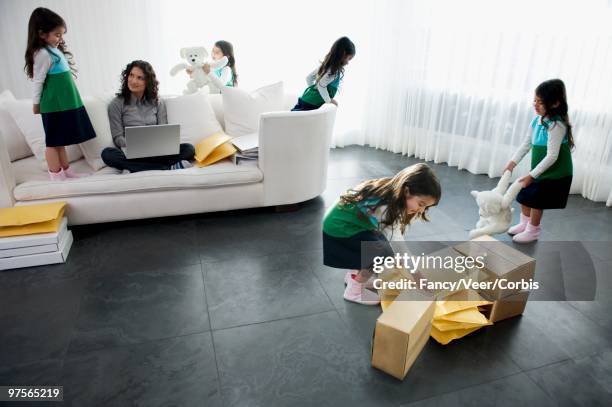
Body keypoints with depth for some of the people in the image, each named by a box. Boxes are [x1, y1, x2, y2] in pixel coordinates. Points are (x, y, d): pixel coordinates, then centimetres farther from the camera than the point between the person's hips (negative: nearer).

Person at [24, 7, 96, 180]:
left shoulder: (55, 50, 13)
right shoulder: (43, 54, -15)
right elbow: (38, 81, -12)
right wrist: (36, 104, -5)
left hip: (64, 103, 9)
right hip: (54, 105, -9)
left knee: (60, 141, 15)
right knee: (53, 142, -1)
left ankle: (67, 172, 24)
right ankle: (57, 179, 5)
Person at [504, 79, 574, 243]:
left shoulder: (556, 125, -27)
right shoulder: (537, 119, -3)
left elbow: (552, 156, -27)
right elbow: (527, 143, 6)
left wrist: (532, 175, -25)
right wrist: (513, 162, -2)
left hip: (555, 174, -8)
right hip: (540, 170, 8)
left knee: (536, 201, 4)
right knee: (524, 195, 16)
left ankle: (533, 231, 26)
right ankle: (525, 223, 38)